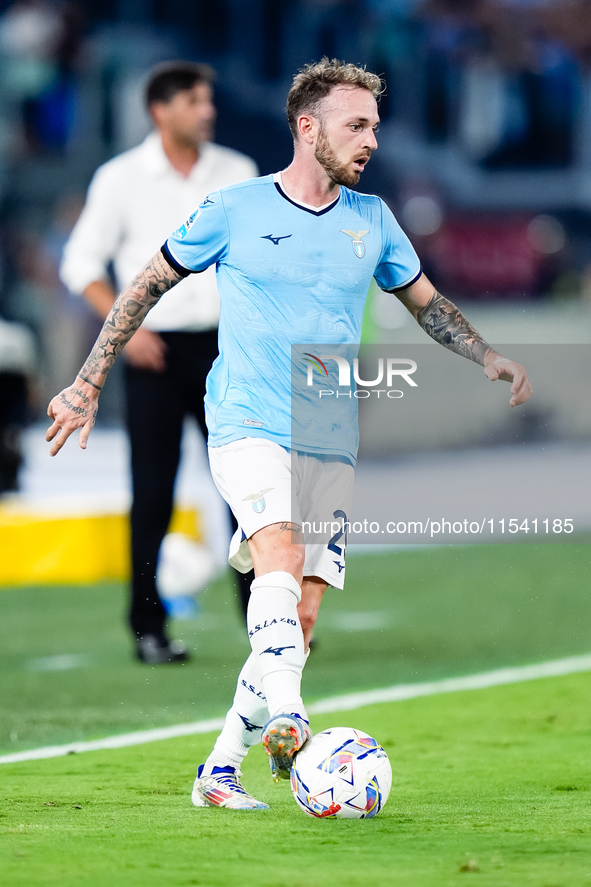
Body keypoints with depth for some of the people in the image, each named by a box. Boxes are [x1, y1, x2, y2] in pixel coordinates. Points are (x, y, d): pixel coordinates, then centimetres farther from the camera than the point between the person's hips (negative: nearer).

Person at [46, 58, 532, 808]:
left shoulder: (371, 219, 9)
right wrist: (88, 385, 7)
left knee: (299, 617, -1)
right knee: (282, 550, -31)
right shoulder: (234, 210, -2)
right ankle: (285, 718, -44)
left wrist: (489, 358, 6)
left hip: (332, 444, 5)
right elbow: (147, 286, 8)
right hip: (248, 426, -4)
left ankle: (220, 769, 10)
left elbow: (426, 302, 23)